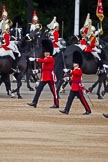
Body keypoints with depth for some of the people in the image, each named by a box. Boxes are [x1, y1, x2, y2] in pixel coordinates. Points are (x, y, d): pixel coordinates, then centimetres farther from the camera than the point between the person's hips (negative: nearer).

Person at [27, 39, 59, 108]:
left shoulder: (51, 59, -10)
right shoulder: (45, 59, 17)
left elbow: (43, 61, -26)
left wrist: (35, 59, -32)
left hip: (50, 77, -9)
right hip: (44, 77, 9)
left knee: (53, 90, -2)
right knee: (38, 89, 0)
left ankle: (56, 104, 4)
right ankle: (34, 103, -3)